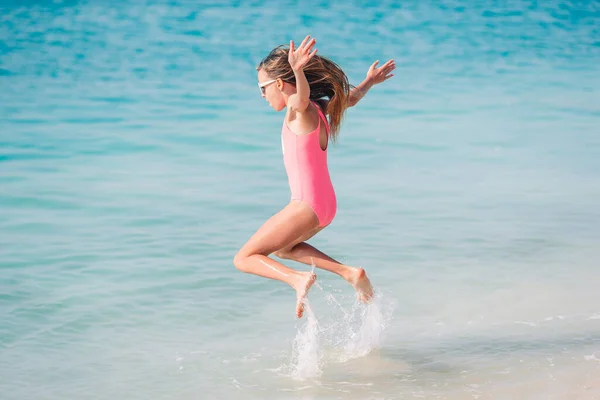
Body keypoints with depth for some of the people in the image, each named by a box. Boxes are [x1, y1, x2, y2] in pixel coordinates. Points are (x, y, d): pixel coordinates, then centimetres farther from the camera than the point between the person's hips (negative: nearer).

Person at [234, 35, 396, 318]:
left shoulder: (299, 109, -15)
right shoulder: (318, 108, 11)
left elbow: (303, 94, -40)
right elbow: (349, 99, 30)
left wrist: (298, 70, -61)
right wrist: (368, 83, 48)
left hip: (307, 205, -9)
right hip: (326, 203, 9)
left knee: (244, 258, -1)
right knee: (282, 247, 34)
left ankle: (298, 279, -23)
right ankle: (349, 272, 21)